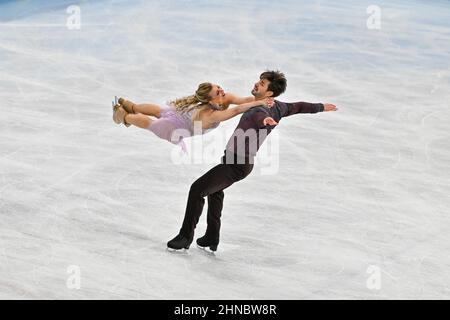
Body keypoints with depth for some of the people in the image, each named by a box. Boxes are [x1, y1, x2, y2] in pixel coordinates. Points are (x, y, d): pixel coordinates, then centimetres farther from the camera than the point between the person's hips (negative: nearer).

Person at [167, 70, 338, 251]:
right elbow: (298, 107, 17)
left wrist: (264, 120, -74)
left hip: (236, 163, -11)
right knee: (215, 190, 29)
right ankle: (212, 239, 33)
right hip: (243, 162, 11)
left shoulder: (261, 109, -25)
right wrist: (322, 107, 34)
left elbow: (259, 114, -49)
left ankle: (185, 237, -2)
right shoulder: (278, 107, 3)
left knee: (197, 189, -11)